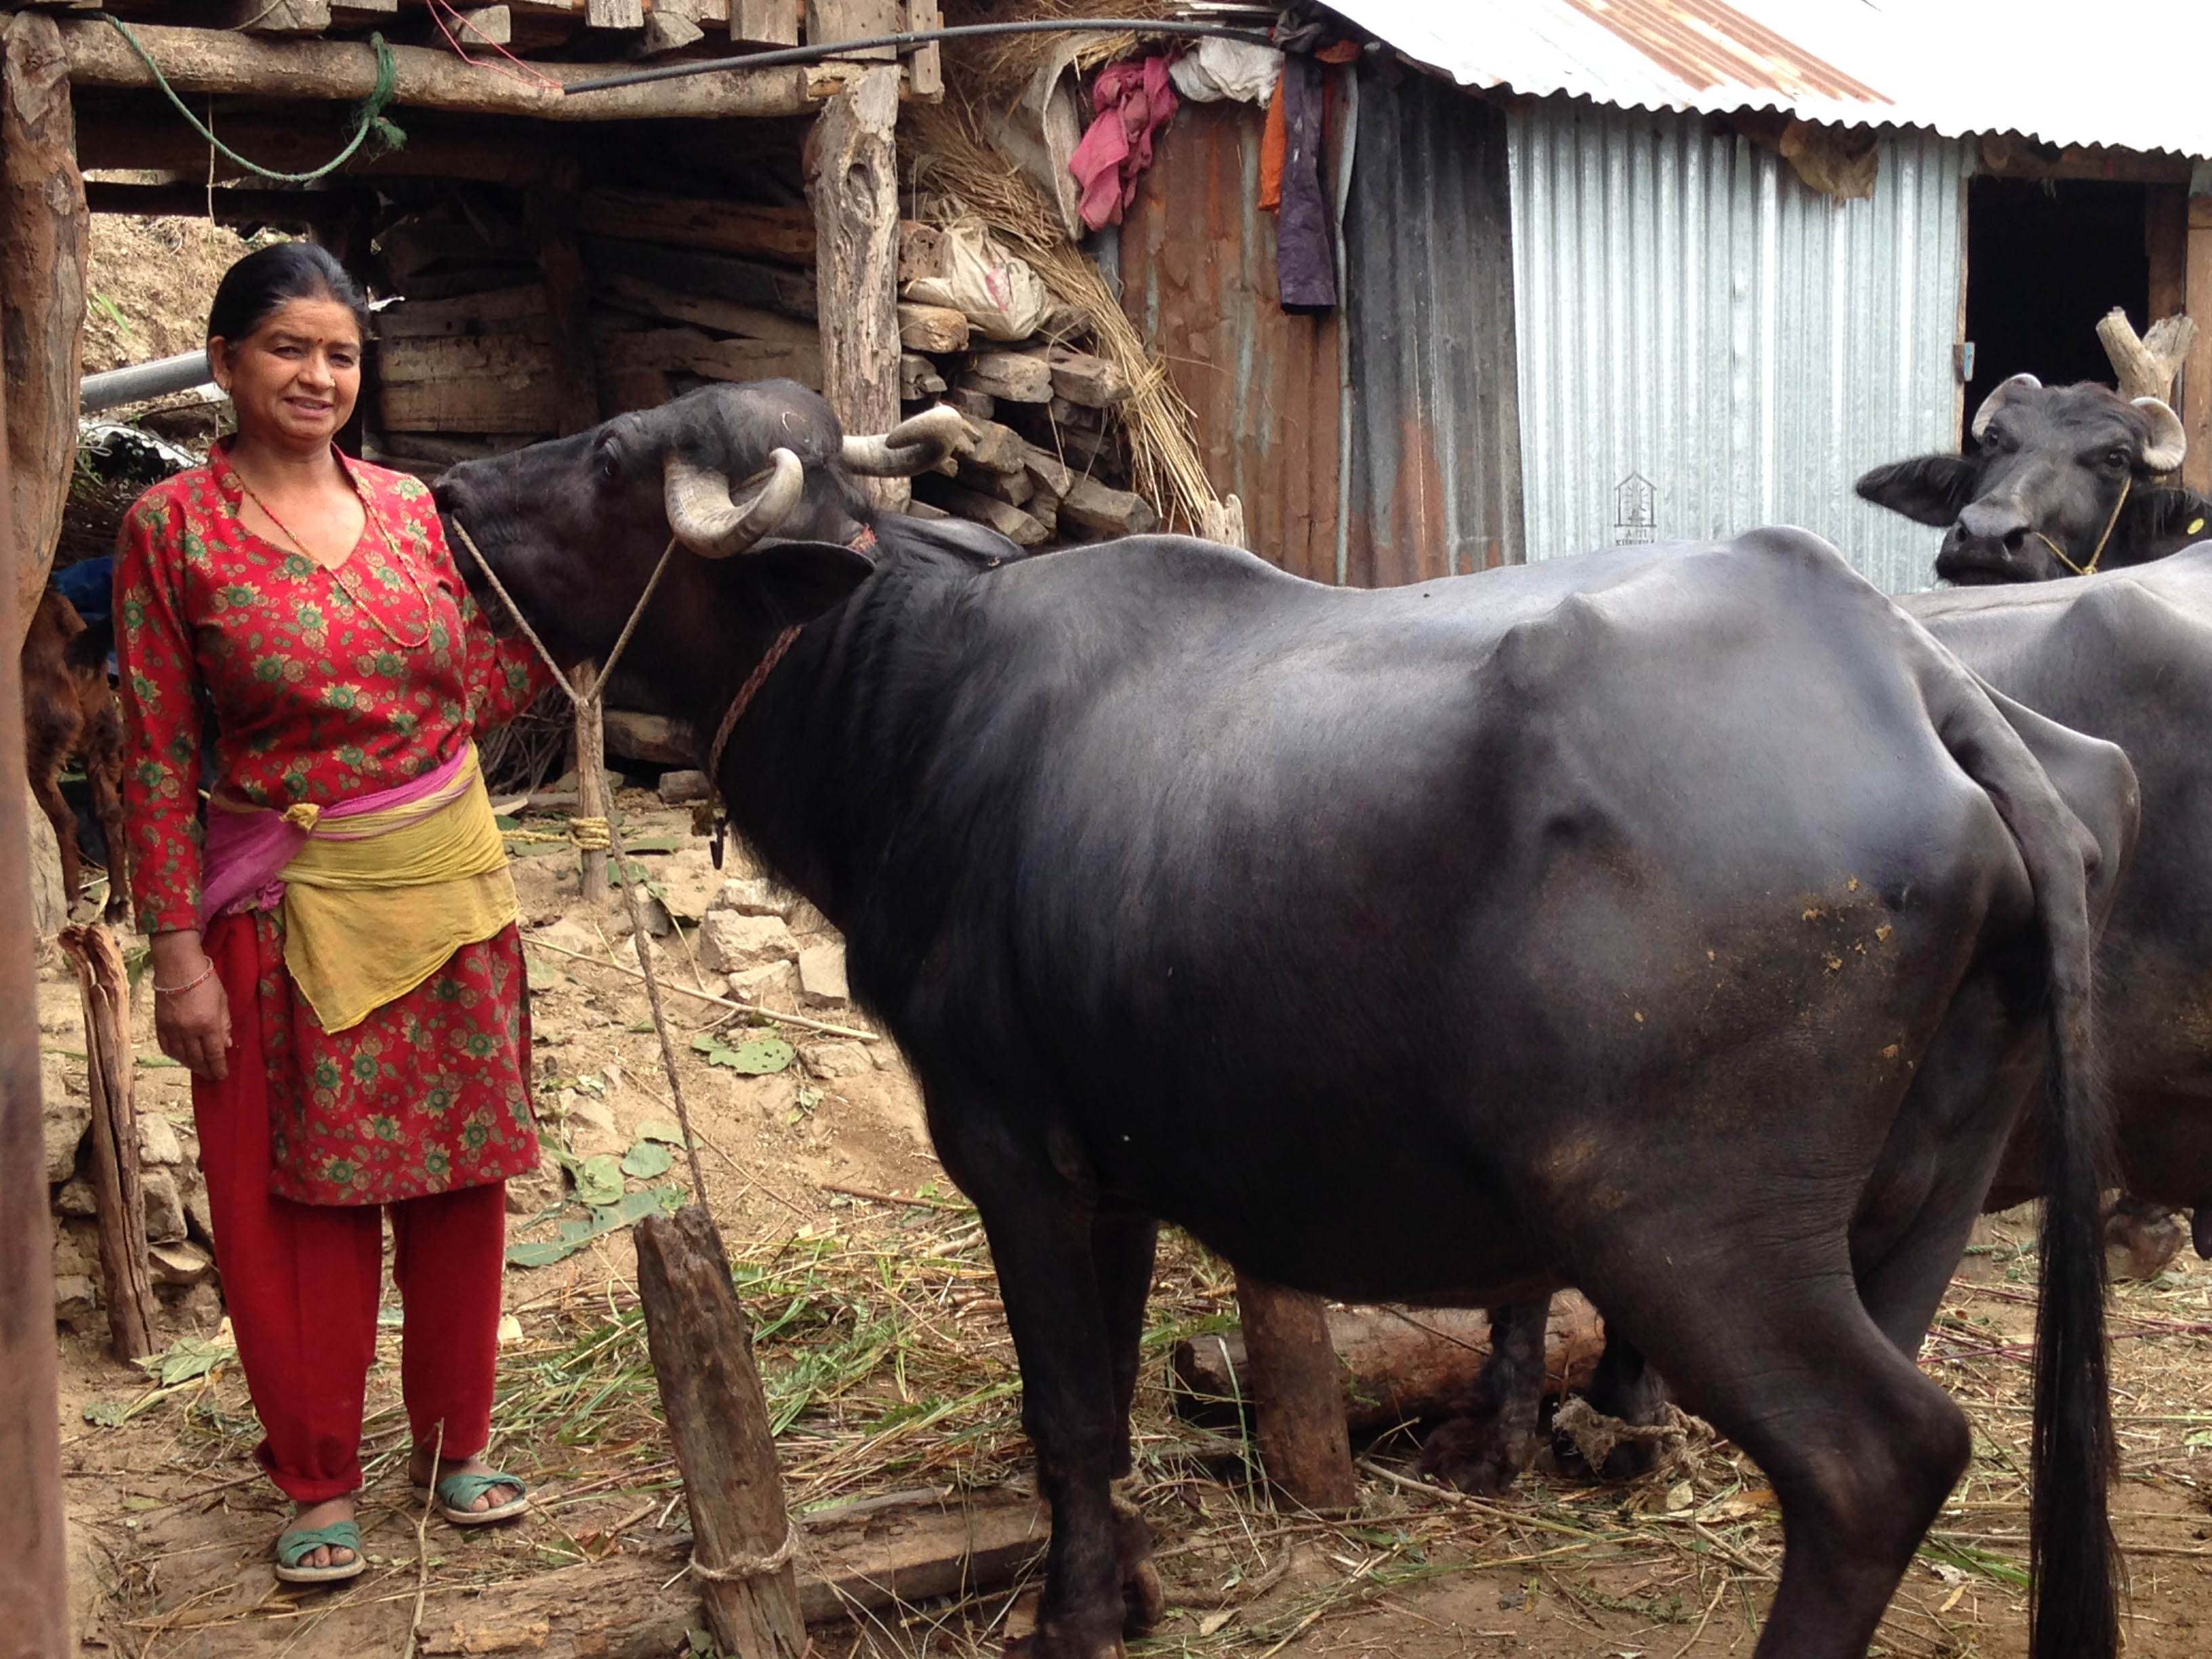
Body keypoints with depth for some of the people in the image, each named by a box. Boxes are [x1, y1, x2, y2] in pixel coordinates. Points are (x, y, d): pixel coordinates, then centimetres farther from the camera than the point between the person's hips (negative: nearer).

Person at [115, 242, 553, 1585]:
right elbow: (159, 753, -6)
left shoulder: (409, 505, 5)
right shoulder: (173, 526, -5)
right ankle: (321, 1482, 22)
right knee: (300, 1198, 5)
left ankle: (456, 1444, 29)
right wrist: (178, 949, -10)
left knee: (459, 1175, 12)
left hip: (449, 882, 4)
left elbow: (467, 695, 9)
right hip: (288, 906, -3)